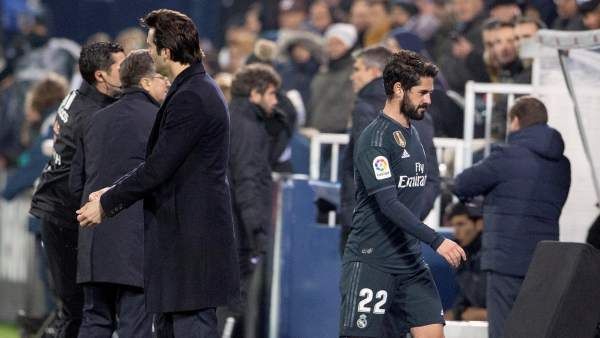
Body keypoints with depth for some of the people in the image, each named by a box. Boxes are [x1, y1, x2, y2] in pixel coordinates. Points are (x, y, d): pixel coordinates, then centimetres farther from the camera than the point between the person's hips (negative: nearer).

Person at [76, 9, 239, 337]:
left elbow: (158, 167, -19)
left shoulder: (190, 98, -18)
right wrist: (113, 192, 15)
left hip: (192, 235, -11)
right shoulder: (200, 89, 15)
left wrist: (107, 203, -7)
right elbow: (159, 160, 20)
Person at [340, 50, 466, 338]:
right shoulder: (374, 139, -14)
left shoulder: (411, 134, 14)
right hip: (371, 262, -8)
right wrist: (436, 241, -29)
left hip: (411, 263, 8)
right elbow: (389, 204, -24)